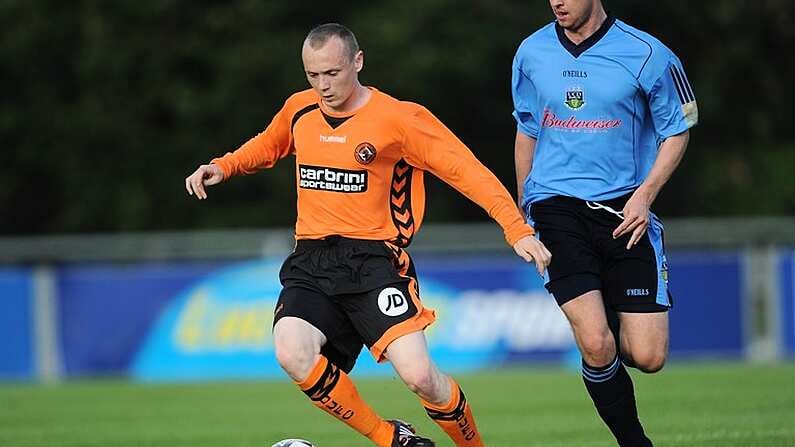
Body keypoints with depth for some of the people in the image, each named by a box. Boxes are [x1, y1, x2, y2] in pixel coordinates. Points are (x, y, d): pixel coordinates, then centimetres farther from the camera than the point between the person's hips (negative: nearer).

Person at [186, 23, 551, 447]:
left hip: (373, 261, -4)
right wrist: (222, 167, 14)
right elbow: (267, 146, 31)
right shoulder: (299, 110, 9)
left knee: (418, 375, -21)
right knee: (293, 355, -26)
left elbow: (466, 170, -7)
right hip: (311, 265, 4)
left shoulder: (398, 119, -7)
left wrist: (516, 229, -14)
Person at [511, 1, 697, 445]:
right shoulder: (532, 53, 5)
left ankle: (617, 326, 29)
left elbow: (676, 131, 5)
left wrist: (645, 194, -9)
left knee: (648, 357, -6)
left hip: (625, 209, -1)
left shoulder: (647, 55, -5)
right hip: (556, 205, 1)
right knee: (596, 346, -16)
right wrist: (523, 211, 22)